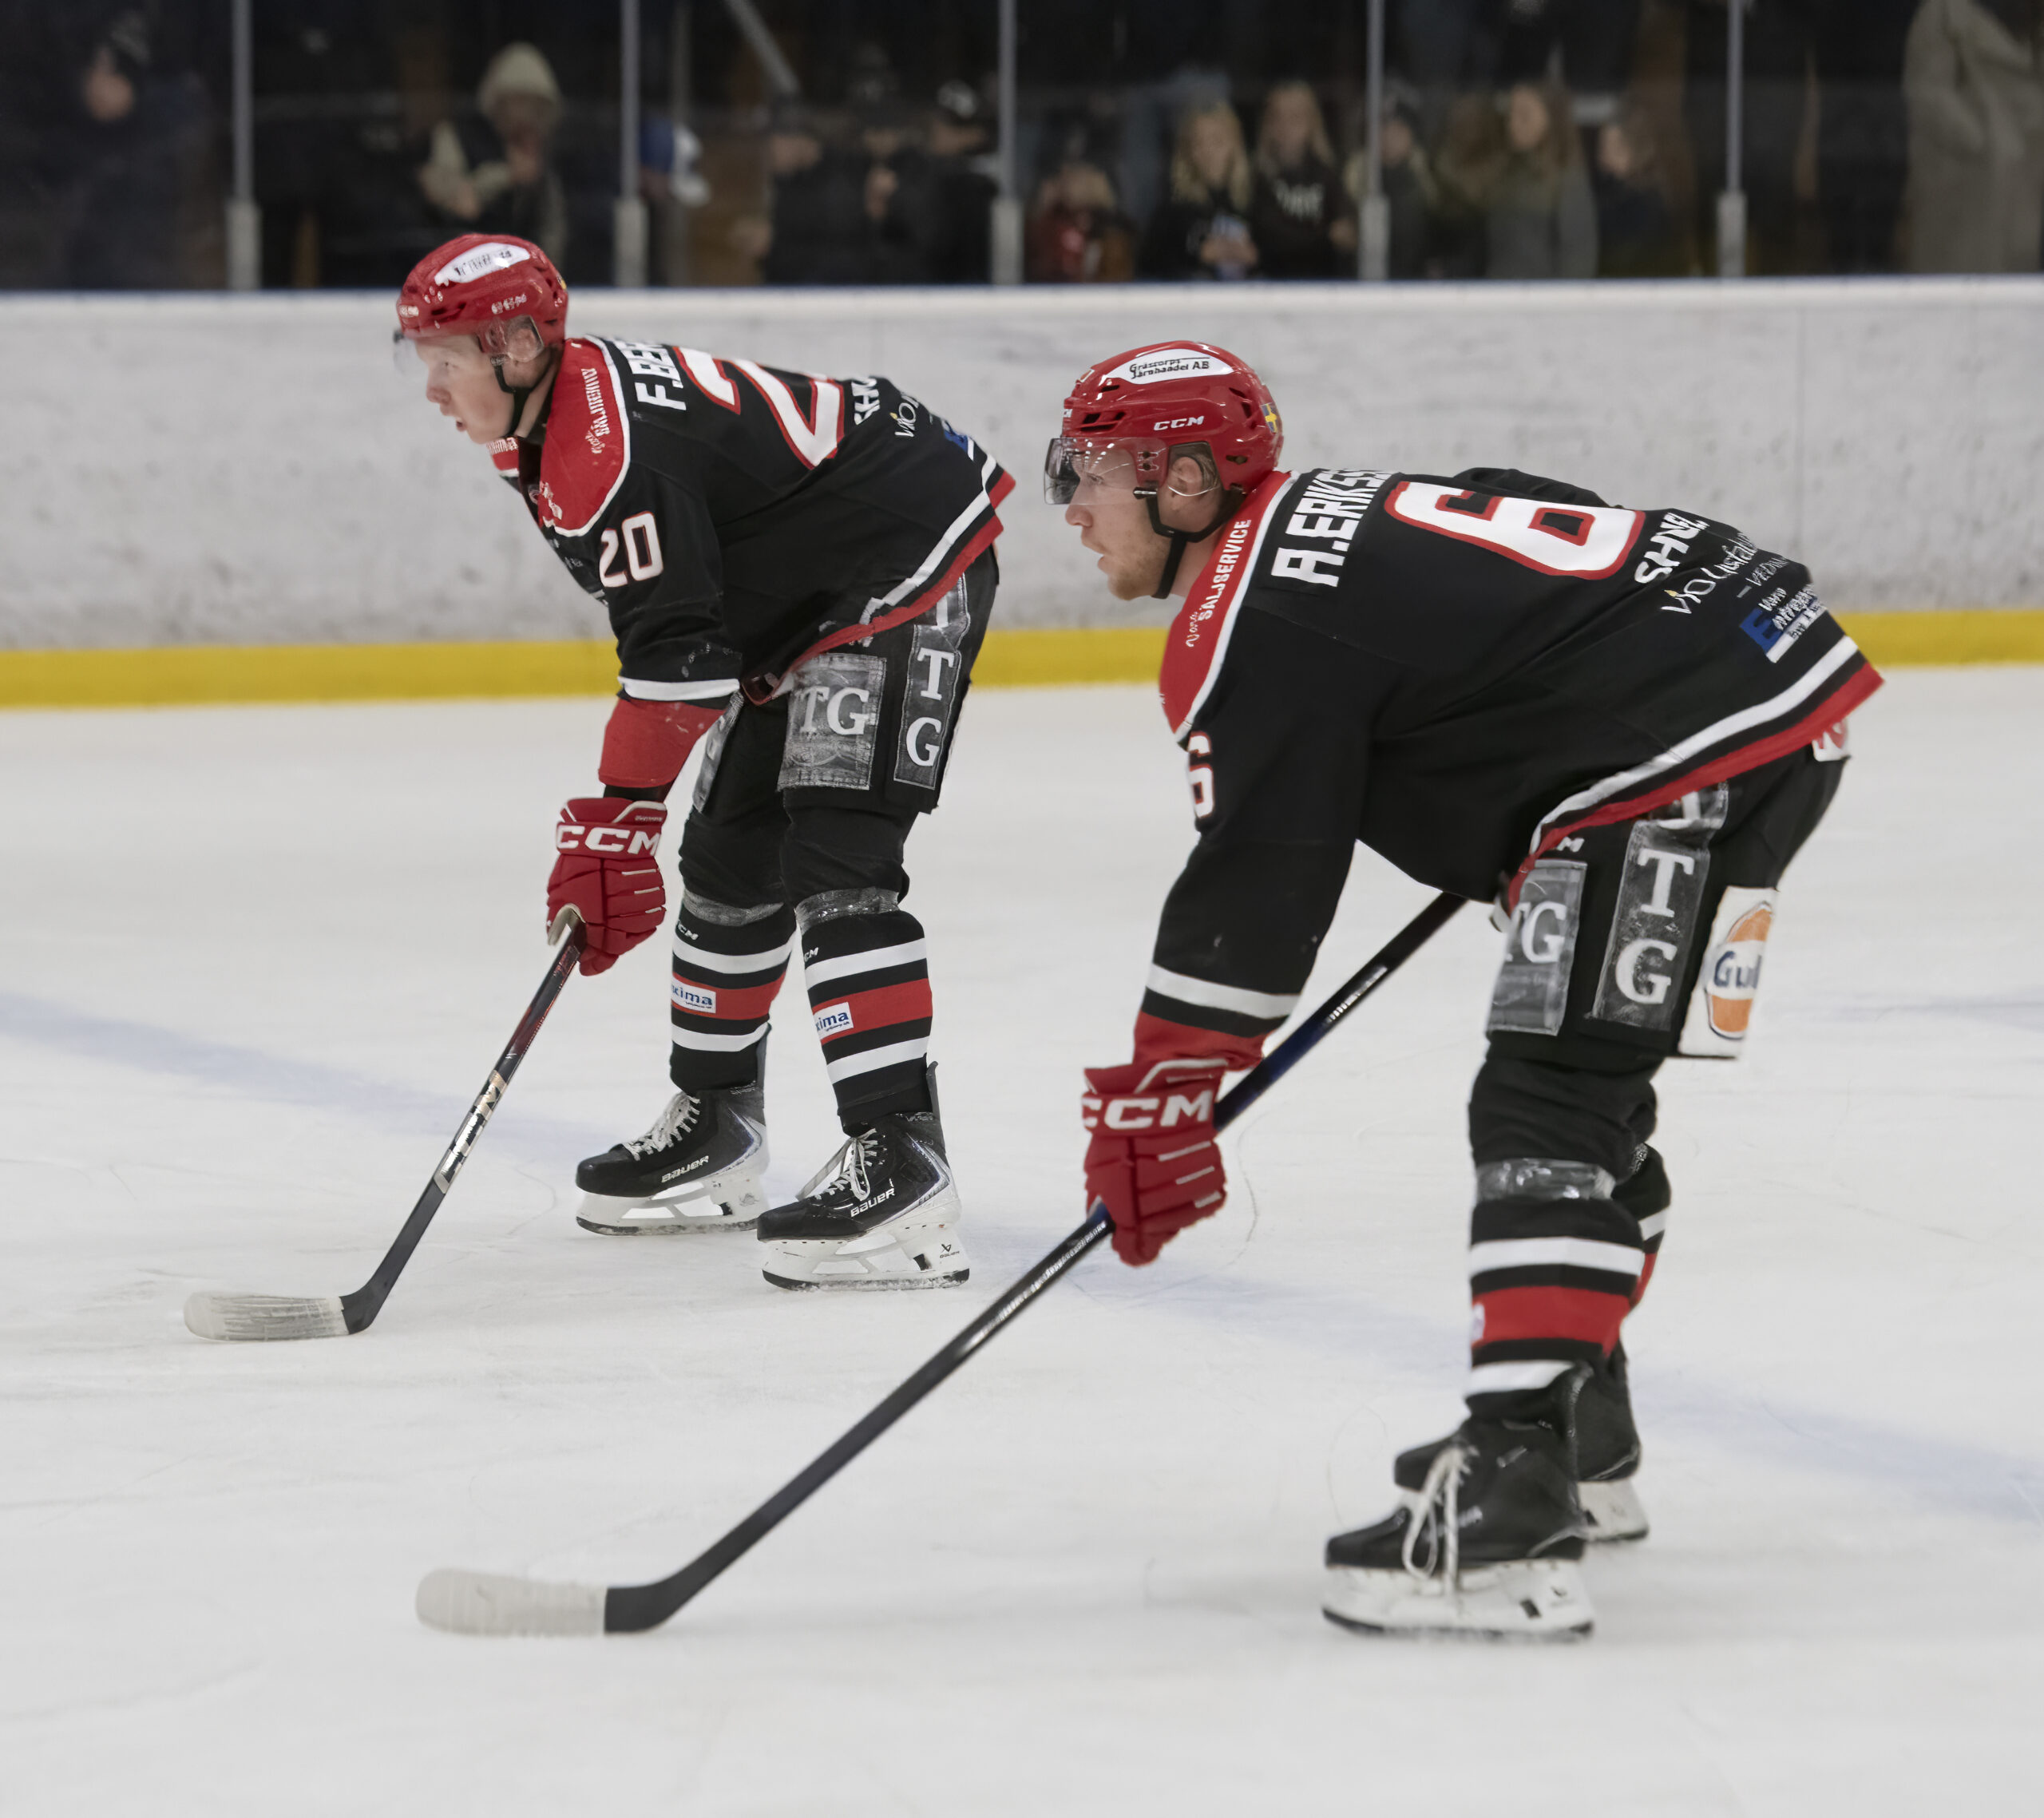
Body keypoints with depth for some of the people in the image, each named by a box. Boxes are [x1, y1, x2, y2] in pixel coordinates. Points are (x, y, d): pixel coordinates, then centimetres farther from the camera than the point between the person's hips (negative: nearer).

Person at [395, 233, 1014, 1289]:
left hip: (908, 568, -11)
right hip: (802, 606, 11)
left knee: (835, 858, -21)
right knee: (730, 855, 15)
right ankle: (715, 1130, 30)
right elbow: (669, 635, 18)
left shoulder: (611, 453, -27)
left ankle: (901, 1162, -28)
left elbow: (675, 657, -29)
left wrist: (614, 827, -26)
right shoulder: (550, 426, 6)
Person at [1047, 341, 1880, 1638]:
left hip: (1687, 748, -11)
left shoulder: (1252, 630, -12)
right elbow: (1557, 526, 30)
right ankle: (1583, 1438, 37)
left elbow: (1251, 897, -14)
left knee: (1552, 1103, -16)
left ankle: (1515, 1504, -28)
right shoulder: (1328, 515, 18)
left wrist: (1155, 1104, -6)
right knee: (1586, 1084, 23)